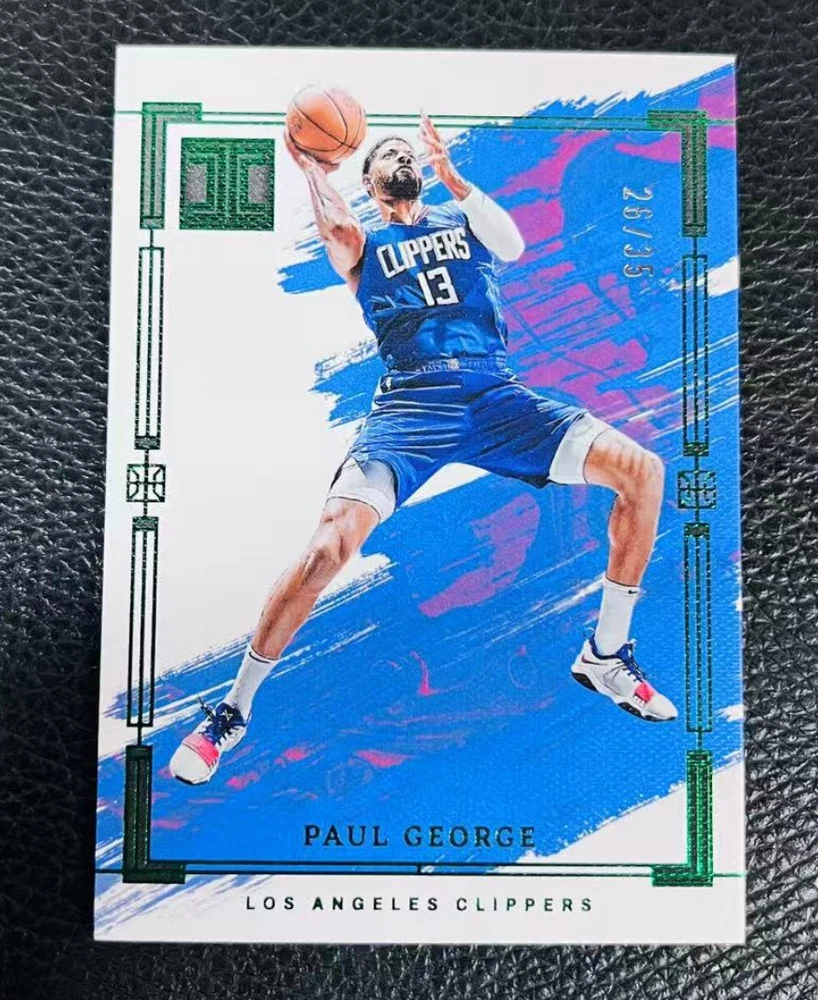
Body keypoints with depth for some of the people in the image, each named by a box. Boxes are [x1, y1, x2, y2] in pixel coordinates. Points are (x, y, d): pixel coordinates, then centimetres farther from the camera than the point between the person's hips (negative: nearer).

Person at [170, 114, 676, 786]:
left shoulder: (464, 217, 25)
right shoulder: (365, 241, 19)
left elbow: (512, 247, 1)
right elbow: (337, 236, -8)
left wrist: (452, 176, -6)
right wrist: (313, 170, -11)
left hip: (497, 397, 3)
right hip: (411, 405, -2)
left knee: (642, 470, -12)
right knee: (329, 547, -25)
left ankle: (606, 656, 6)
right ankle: (233, 710, -3)